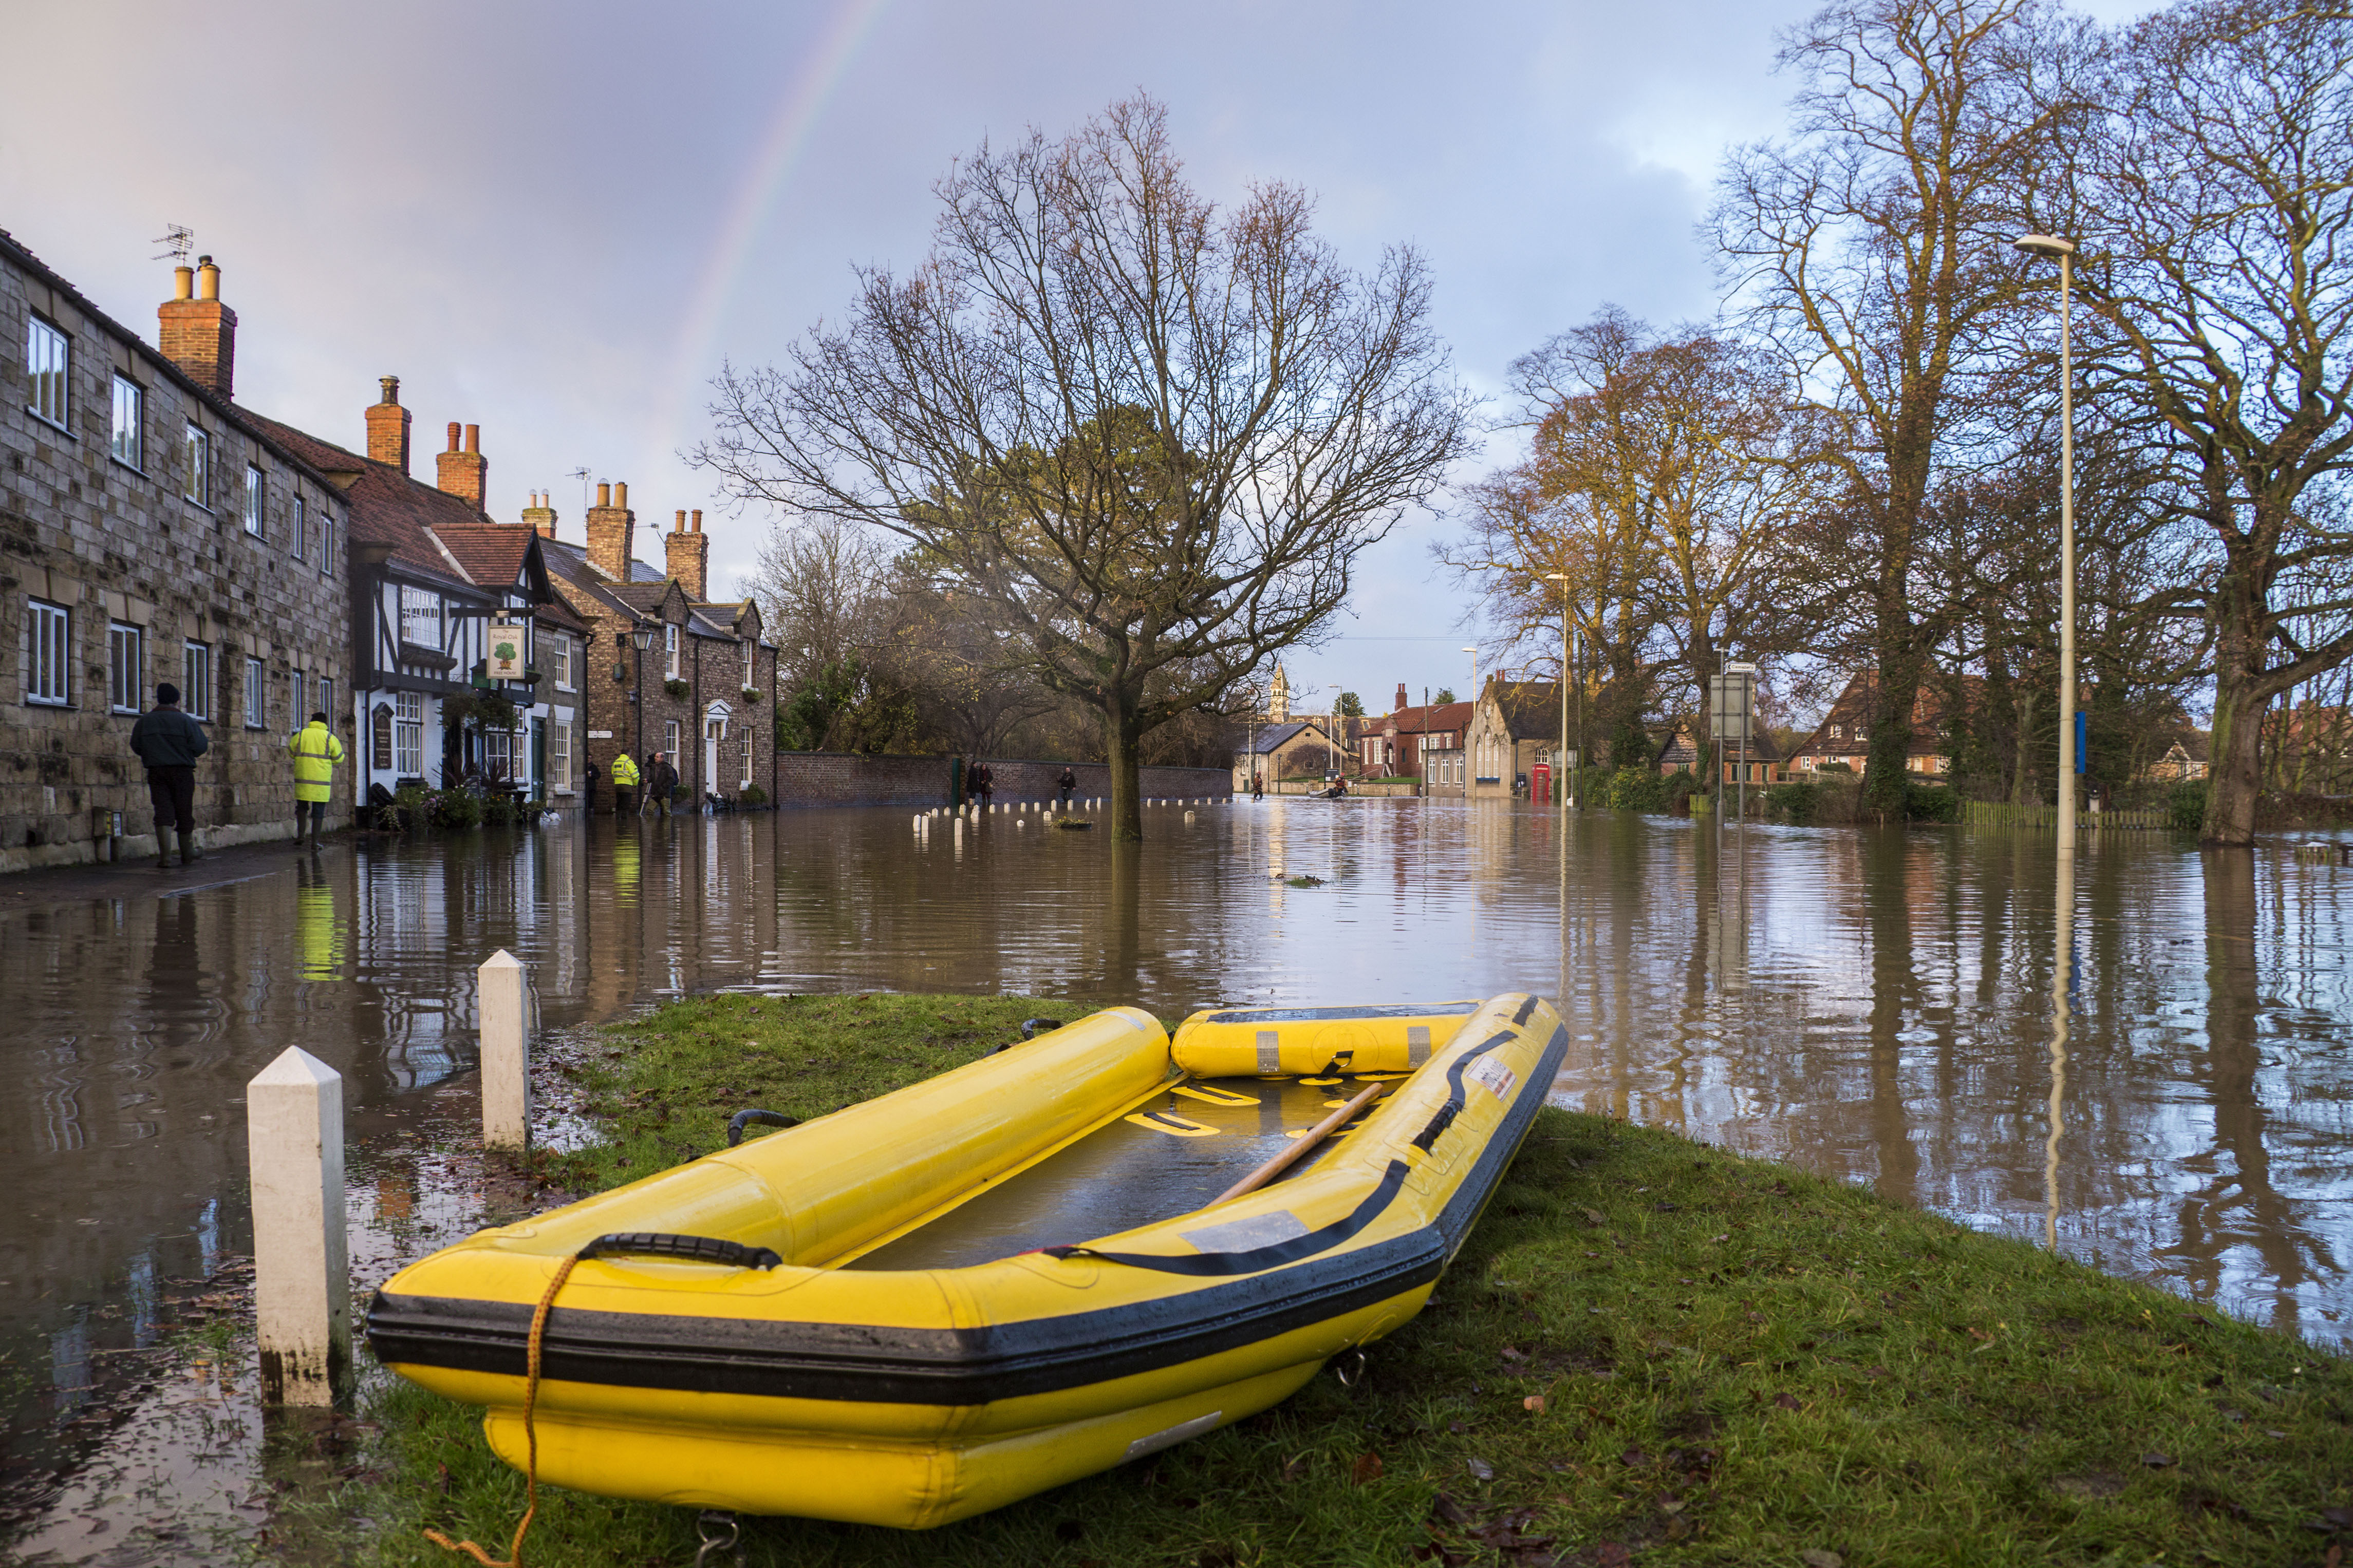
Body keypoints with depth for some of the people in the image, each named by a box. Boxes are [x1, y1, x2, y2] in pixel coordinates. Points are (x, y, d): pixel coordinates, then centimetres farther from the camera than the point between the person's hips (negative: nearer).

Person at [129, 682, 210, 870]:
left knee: (163, 812, -2)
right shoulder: (185, 720, -7)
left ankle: (165, 856, -17)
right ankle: (187, 855, 22)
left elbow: (135, 746, 9)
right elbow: (200, 747, -12)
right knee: (185, 812, 9)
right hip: (182, 772, -2)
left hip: (156, 772, 2)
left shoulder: (144, 721, 5)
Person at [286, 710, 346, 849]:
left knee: (302, 807, 18)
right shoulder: (330, 738, -1)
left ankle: (301, 835, 6)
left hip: (303, 779, 1)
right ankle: (315, 842, 3)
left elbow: (291, 753, 12)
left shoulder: (301, 735, 2)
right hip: (322, 781, -1)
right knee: (318, 812, 5)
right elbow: (339, 758, 6)